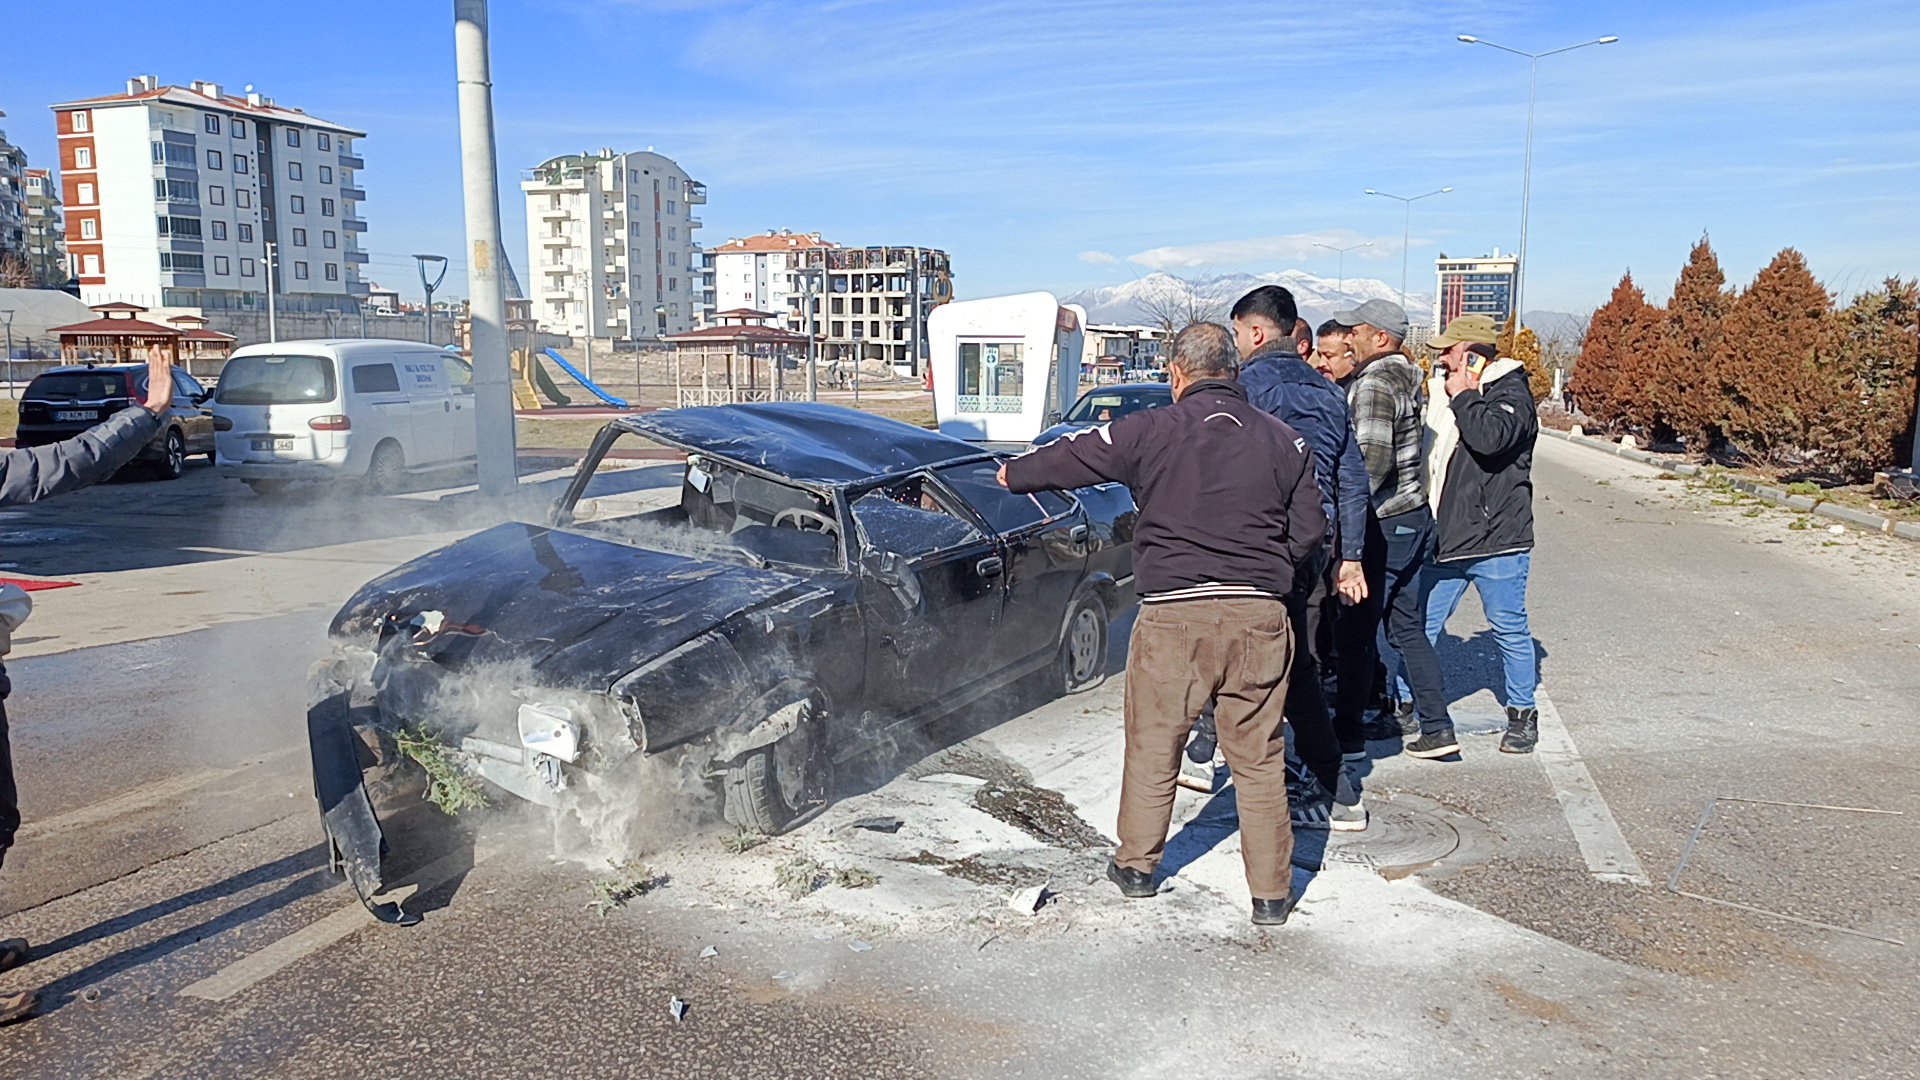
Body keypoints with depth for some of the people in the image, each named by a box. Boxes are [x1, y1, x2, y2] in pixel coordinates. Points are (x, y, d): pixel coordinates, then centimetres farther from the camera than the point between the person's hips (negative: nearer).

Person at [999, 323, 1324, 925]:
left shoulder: (1149, 431, -2)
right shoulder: (1283, 440, 6)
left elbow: (1070, 458, 10)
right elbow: (1309, 532, 9)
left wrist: (1014, 474, 29)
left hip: (1172, 615, -2)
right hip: (1259, 616, 3)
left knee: (1152, 747, 14)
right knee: (1259, 758, 11)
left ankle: (1136, 865, 29)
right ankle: (1271, 893, 18)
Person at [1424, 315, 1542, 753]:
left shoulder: (1511, 392, -8)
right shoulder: (1448, 391, 15)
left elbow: (1491, 437, -30)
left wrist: (1463, 395, -15)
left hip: (1495, 539, -7)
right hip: (1444, 537, 7)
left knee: (1509, 629, 5)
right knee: (1420, 625, 7)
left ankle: (1522, 714, 20)